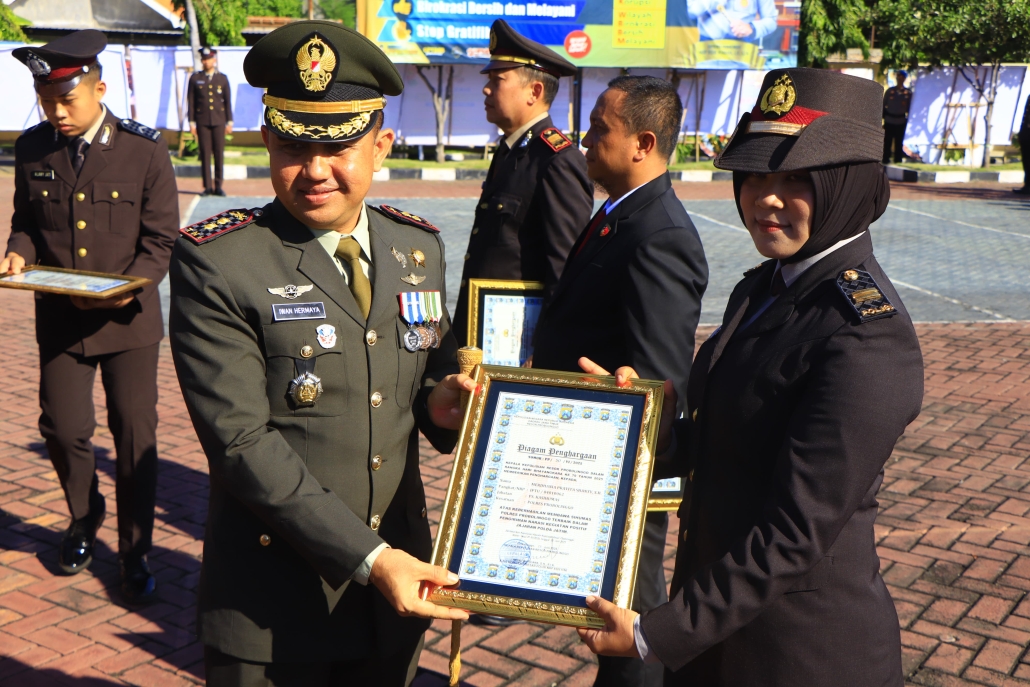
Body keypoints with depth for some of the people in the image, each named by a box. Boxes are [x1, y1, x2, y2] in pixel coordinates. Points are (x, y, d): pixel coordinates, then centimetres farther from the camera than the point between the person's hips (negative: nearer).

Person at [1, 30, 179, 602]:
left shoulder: (144, 149, -8)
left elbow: (160, 239, -6)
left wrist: (129, 288, -21)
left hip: (128, 318, -2)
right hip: (60, 318, 3)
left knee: (135, 436, 3)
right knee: (63, 428, 4)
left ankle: (136, 555, 19)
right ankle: (85, 516, 37)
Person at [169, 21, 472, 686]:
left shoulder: (420, 247, 3)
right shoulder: (216, 261, -13)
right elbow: (240, 439, -18)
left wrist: (437, 402, -9)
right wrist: (369, 557, -22)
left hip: (398, 586, 5)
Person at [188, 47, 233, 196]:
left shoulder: (222, 78, 8)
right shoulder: (195, 78, 6)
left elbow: (228, 101, 8)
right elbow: (191, 101, 5)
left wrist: (229, 122, 2)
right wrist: (191, 122, -1)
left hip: (219, 121, 0)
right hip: (202, 121, 0)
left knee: (219, 154, -1)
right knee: (205, 154, -2)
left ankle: (218, 186, 5)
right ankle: (208, 187, 2)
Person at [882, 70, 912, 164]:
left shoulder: (908, 93, 2)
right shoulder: (890, 91, 3)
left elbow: (909, 108, 6)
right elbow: (883, 105, 7)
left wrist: (908, 120, 1)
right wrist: (883, 117, 1)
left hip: (901, 122, 0)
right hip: (889, 121, 0)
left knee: (899, 144, 6)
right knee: (887, 142, 4)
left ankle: (898, 162, 13)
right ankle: (885, 160, 11)